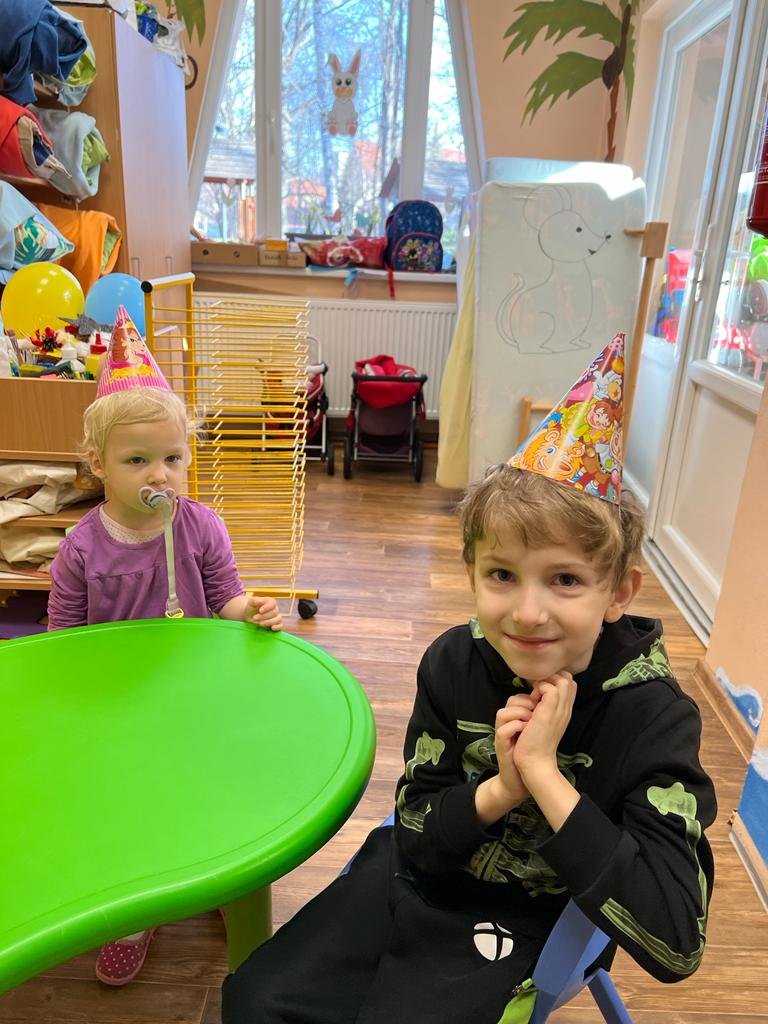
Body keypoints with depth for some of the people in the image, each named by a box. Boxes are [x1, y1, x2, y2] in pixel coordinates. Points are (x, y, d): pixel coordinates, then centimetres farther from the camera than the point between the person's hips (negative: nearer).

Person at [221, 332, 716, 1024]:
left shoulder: (654, 718, -23)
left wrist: (543, 774, -33)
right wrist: (501, 790, -27)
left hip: (521, 923, -3)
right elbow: (415, 834, -7)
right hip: (417, 873, 3)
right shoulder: (454, 664, -15)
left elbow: (676, 946, -28)